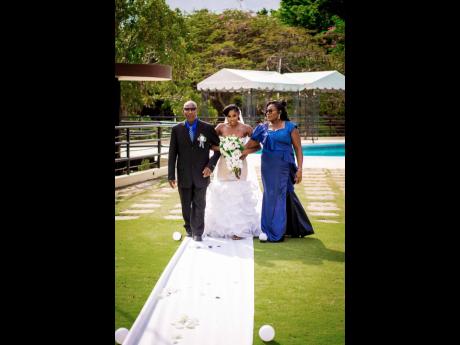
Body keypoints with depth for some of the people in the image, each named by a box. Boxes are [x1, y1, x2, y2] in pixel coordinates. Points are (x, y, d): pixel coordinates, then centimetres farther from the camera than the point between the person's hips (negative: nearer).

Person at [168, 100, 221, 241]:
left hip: (201, 175, -1)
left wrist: (211, 165, -6)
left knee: (199, 205, 4)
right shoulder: (177, 129, 1)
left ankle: (197, 232, 15)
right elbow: (172, 154, 2)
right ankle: (189, 228, 30)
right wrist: (171, 175, -1)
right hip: (184, 175, 1)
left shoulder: (208, 128, -2)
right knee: (186, 206, 12)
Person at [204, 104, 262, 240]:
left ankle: (240, 228, 8)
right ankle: (224, 227, 16)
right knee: (223, 197, 5)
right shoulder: (221, 127, -3)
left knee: (240, 197, -1)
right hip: (224, 166, 1)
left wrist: (247, 151, -17)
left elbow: (257, 145, 0)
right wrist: (221, 149, -18)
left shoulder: (246, 128, -6)